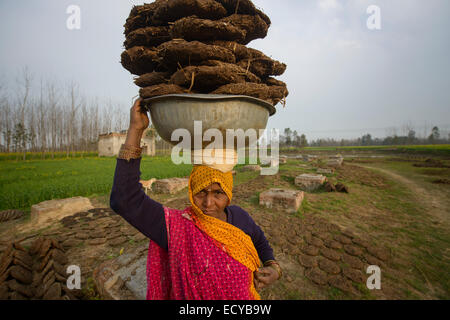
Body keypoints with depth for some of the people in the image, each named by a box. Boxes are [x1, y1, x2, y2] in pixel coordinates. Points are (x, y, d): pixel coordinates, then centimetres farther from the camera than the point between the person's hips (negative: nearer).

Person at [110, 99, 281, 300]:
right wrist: (135, 129, -42)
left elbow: (260, 241, 6)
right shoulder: (177, 227, -27)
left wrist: (273, 268, -12)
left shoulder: (239, 216, -15)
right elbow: (125, 201, -40)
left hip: (244, 295, 3)